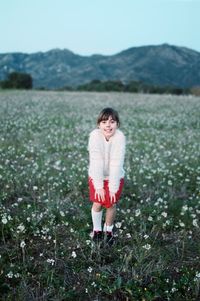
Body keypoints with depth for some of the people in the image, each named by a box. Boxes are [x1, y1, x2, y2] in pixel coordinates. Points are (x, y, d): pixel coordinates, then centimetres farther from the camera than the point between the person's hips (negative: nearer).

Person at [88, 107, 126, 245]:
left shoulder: (120, 137, -24)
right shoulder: (95, 135, -23)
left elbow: (116, 163, -24)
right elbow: (96, 162, -23)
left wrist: (113, 187, -22)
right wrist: (99, 186, -21)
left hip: (115, 176, 0)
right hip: (97, 176, 0)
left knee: (111, 204, 1)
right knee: (97, 204, -1)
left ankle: (109, 230, 28)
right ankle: (97, 229, 27)